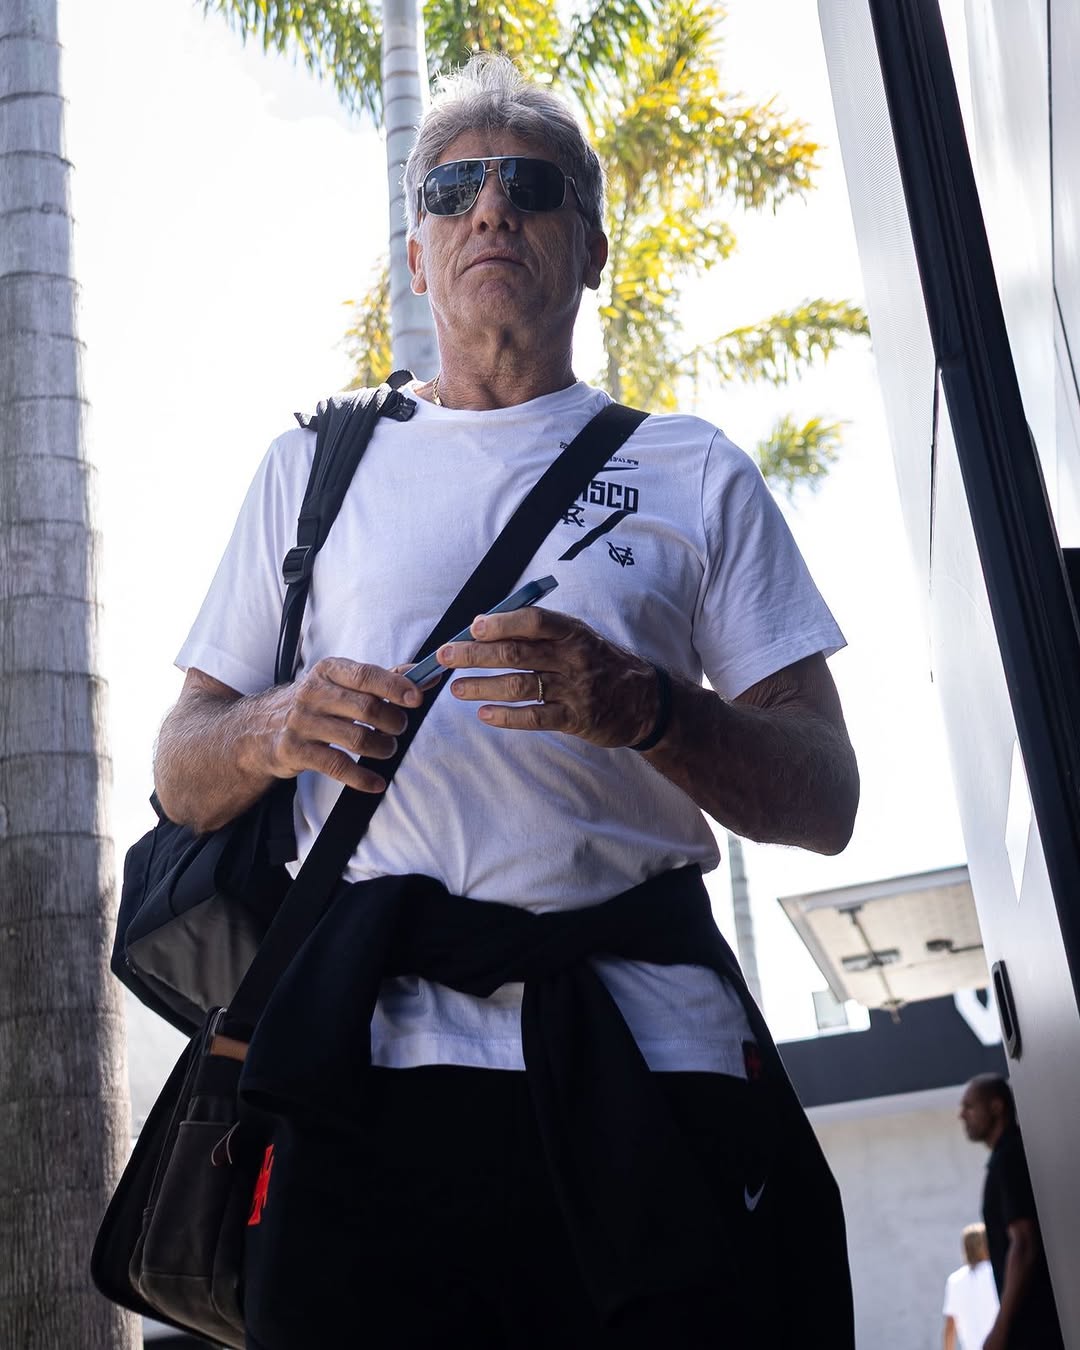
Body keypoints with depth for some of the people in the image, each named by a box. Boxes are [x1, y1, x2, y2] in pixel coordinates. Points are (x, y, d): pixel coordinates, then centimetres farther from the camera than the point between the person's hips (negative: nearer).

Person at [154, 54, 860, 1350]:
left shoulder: (696, 473, 13)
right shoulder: (314, 465, 17)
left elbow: (824, 801, 6)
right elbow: (180, 775, 16)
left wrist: (643, 708, -14)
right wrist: (280, 729, -8)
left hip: (650, 1060, 0)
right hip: (377, 1055, 1)